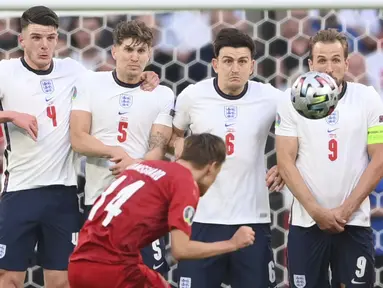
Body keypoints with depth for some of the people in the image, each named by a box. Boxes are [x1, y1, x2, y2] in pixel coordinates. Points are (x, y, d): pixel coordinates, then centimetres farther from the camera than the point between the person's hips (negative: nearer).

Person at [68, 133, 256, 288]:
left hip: (78, 265, 8)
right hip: (112, 268, -8)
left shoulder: (145, 166, 20)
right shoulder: (186, 183, -2)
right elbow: (180, 249, -8)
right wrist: (232, 244, 3)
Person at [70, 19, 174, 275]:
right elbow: (78, 139, -3)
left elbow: (159, 148, -6)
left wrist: (136, 166, -27)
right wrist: (114, 152, -19)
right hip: (98, 198, 1)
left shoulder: (163, 95, 3)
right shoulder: (90, 84, 3)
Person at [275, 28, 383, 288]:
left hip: (354, 223, 0)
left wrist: (345, 210, -7)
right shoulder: (292, 101, 0)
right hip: (306, 223, 0)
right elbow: (286, 162, -2)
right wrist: (316, 211, -10)